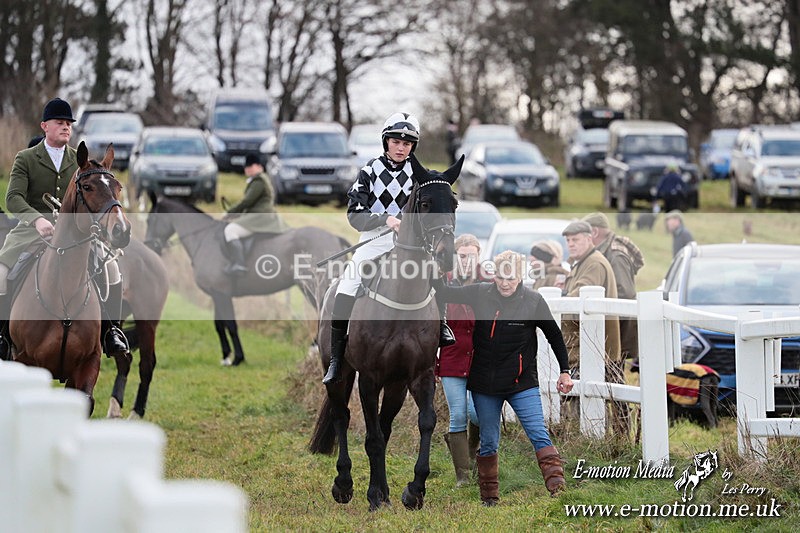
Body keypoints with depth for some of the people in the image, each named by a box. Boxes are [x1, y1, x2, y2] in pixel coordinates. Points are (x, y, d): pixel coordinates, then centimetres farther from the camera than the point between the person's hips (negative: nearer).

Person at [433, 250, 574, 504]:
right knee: (488, 442, 8)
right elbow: (445, 294, 8)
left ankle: (557, 484, -16)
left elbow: (554, 335, 6)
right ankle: (488, 497, 18)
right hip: (484, 384, 2)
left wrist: (565, 371, 7)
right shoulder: (479, 294, -3)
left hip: (522, 383, -2)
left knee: (539, 435, -13)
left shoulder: (533, 301, -6)